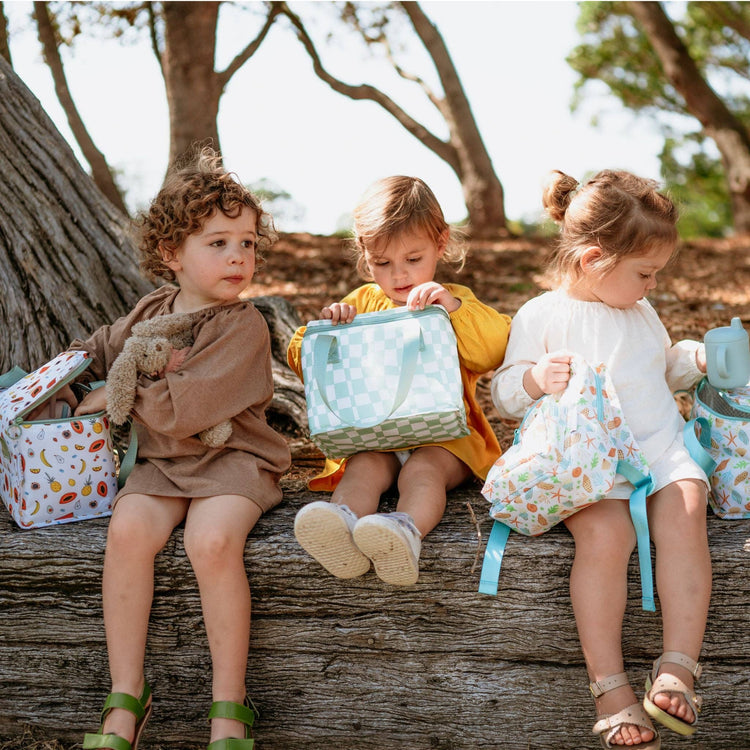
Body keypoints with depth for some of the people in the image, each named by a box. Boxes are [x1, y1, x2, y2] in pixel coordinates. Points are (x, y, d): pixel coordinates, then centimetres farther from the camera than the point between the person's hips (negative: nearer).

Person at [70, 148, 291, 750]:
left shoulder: (244, 326, -10)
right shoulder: (151, 312, 10)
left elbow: (184, 407, -20)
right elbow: (104, 349, 32)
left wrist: (116, 396, -10)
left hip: (233, 459, -5)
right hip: (162, 460, 5)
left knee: (212, 540, -33)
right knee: (128, 530, -25)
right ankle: (126, 699, -14)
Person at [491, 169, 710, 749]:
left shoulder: (641, 312, 22)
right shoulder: (540, 316, 5)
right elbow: (504, 395, 5)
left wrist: (700, 358, 19)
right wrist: (533, 379, -16)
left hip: (660, 444, 4)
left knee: (684, 513, -29)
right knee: (605, 532, -33)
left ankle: (678, 668, -29)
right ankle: (610, 686, -27)